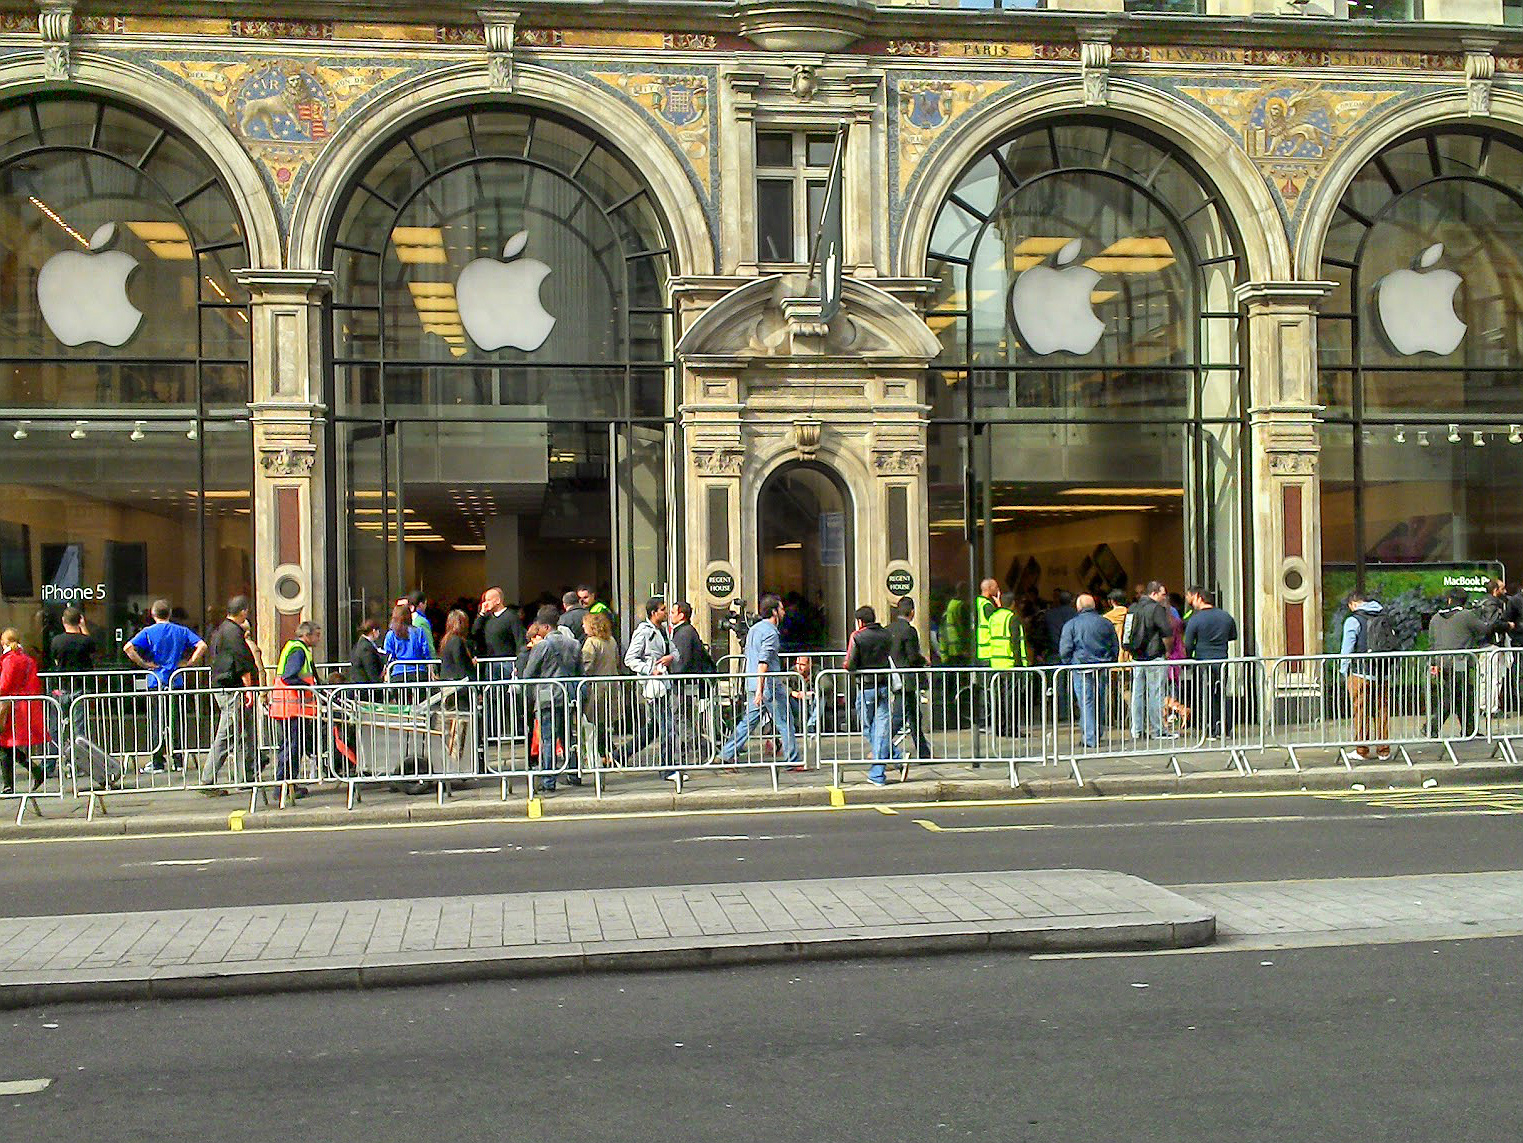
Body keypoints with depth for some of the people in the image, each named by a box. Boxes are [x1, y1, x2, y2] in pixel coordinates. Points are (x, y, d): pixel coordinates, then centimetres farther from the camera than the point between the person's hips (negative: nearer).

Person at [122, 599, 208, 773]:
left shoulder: (149, 632, -2)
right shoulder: (181, 631, 5)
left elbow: (128, 648, -14)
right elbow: (202, 645, -4)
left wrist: (144, 663, -7)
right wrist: (188, 663, 1)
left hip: (156, 682, -2)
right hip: (177, 681, 2)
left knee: (157, 723, 2)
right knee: (176, 722, 8)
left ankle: (157, 763, 1)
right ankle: (177, 760, 10)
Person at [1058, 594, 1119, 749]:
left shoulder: (1071, 624, -3)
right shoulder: (1106, 623, 9)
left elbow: (1064, 650, -7)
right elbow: (1116, 647, 14)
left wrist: (1070, 665, 8)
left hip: (1082, 668, -4)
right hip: (1103, 669, 4)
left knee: (1086, 703, -1)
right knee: (1099, 703, 12)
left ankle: (1089, 739, -3)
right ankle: (1097, 735, 19)